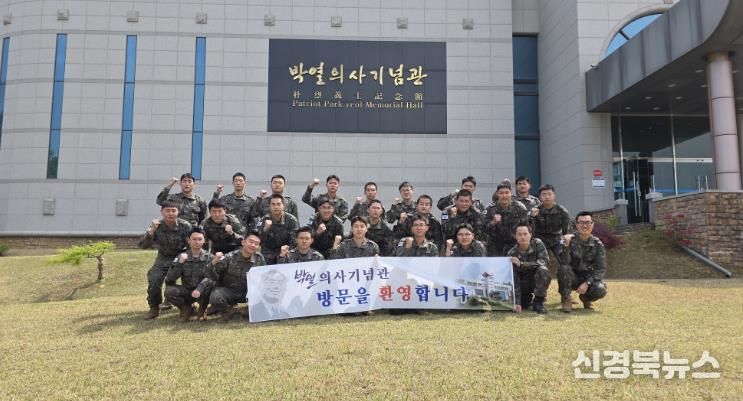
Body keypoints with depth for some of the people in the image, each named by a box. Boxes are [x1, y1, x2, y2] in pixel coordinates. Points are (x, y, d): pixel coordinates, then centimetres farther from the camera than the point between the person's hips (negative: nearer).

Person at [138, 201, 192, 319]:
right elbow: (143, 245, -16)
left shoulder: (184, 225, -13)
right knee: (154, 278, -21)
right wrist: (152, 230, -29)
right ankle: (154, 308, 3)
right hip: (163, 258, 1)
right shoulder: (157, 225, -8)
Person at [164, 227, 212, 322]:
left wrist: (199, 289, -38)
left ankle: (202, 309, -3)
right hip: (187, 292, 2)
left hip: (202, 292, -2)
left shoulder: (209, 257, -5)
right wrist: (180, 262, -25)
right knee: (169, 291, -26)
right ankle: (186, 308, 3)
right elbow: (169, 279, -12)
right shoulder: (182, 256, 0)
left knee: (210, 288, -34)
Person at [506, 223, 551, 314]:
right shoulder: (511, 254, -18)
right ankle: (527, 298, 16)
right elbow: (514, 279, -20)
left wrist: (521, 264, -35)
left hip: (539, 280, -1)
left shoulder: (537, 243, -17)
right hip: (524, 283, 1)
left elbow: (545, 261, -29)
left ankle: (538, 302, -16)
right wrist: (517, 303, -28)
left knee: (543, 269, -33)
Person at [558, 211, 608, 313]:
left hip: (589, 278, 1)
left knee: (600, 290, -29)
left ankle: (586, 298, 9)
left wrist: (587, 283, -21)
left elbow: (601, 269, -8)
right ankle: (566, 299, -10)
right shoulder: (570, 240, -10)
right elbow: (564, 263, -23)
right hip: (572, 278, -1)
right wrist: (566, 246, -40)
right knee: (563, 269, -33)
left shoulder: (598, 244, -5)